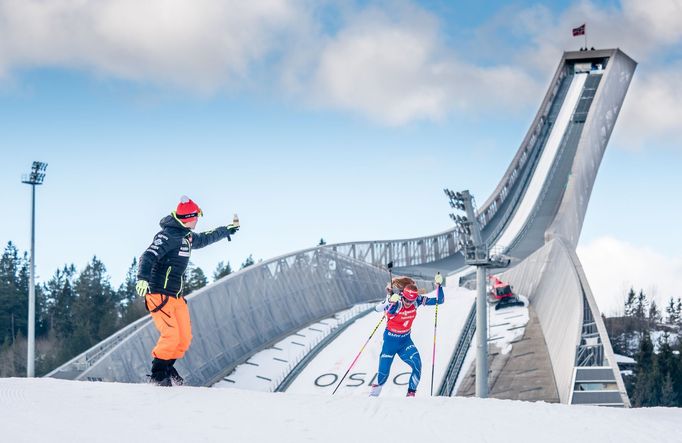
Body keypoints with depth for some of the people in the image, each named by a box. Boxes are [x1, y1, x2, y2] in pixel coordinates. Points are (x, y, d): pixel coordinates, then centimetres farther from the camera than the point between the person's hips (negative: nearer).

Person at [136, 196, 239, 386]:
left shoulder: (188, 236, 13)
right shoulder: (167, 235, -16)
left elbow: (204, 239, 35)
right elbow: (148, 256, -27)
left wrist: (228, 230, 47)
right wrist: (143, 278, -45)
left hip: (177, 296, 9)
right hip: (159, 295, -9)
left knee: (185, 338, 4)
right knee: (171, 335, -18)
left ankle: (167, 368, 22)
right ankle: (158, 374, -3)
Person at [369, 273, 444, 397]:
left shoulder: (416, 301, -14)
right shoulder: (395, 304, -26)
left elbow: (439, 300, -12)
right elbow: (378, 308, -46)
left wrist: (439, 285, -28)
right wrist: (391, 302, -65)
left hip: (406, 340, 3)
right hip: (391, 340, -3)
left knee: (417, 365, -19)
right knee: (383, 373, -3)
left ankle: (411, 394, -3)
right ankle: (373, 396, 25)